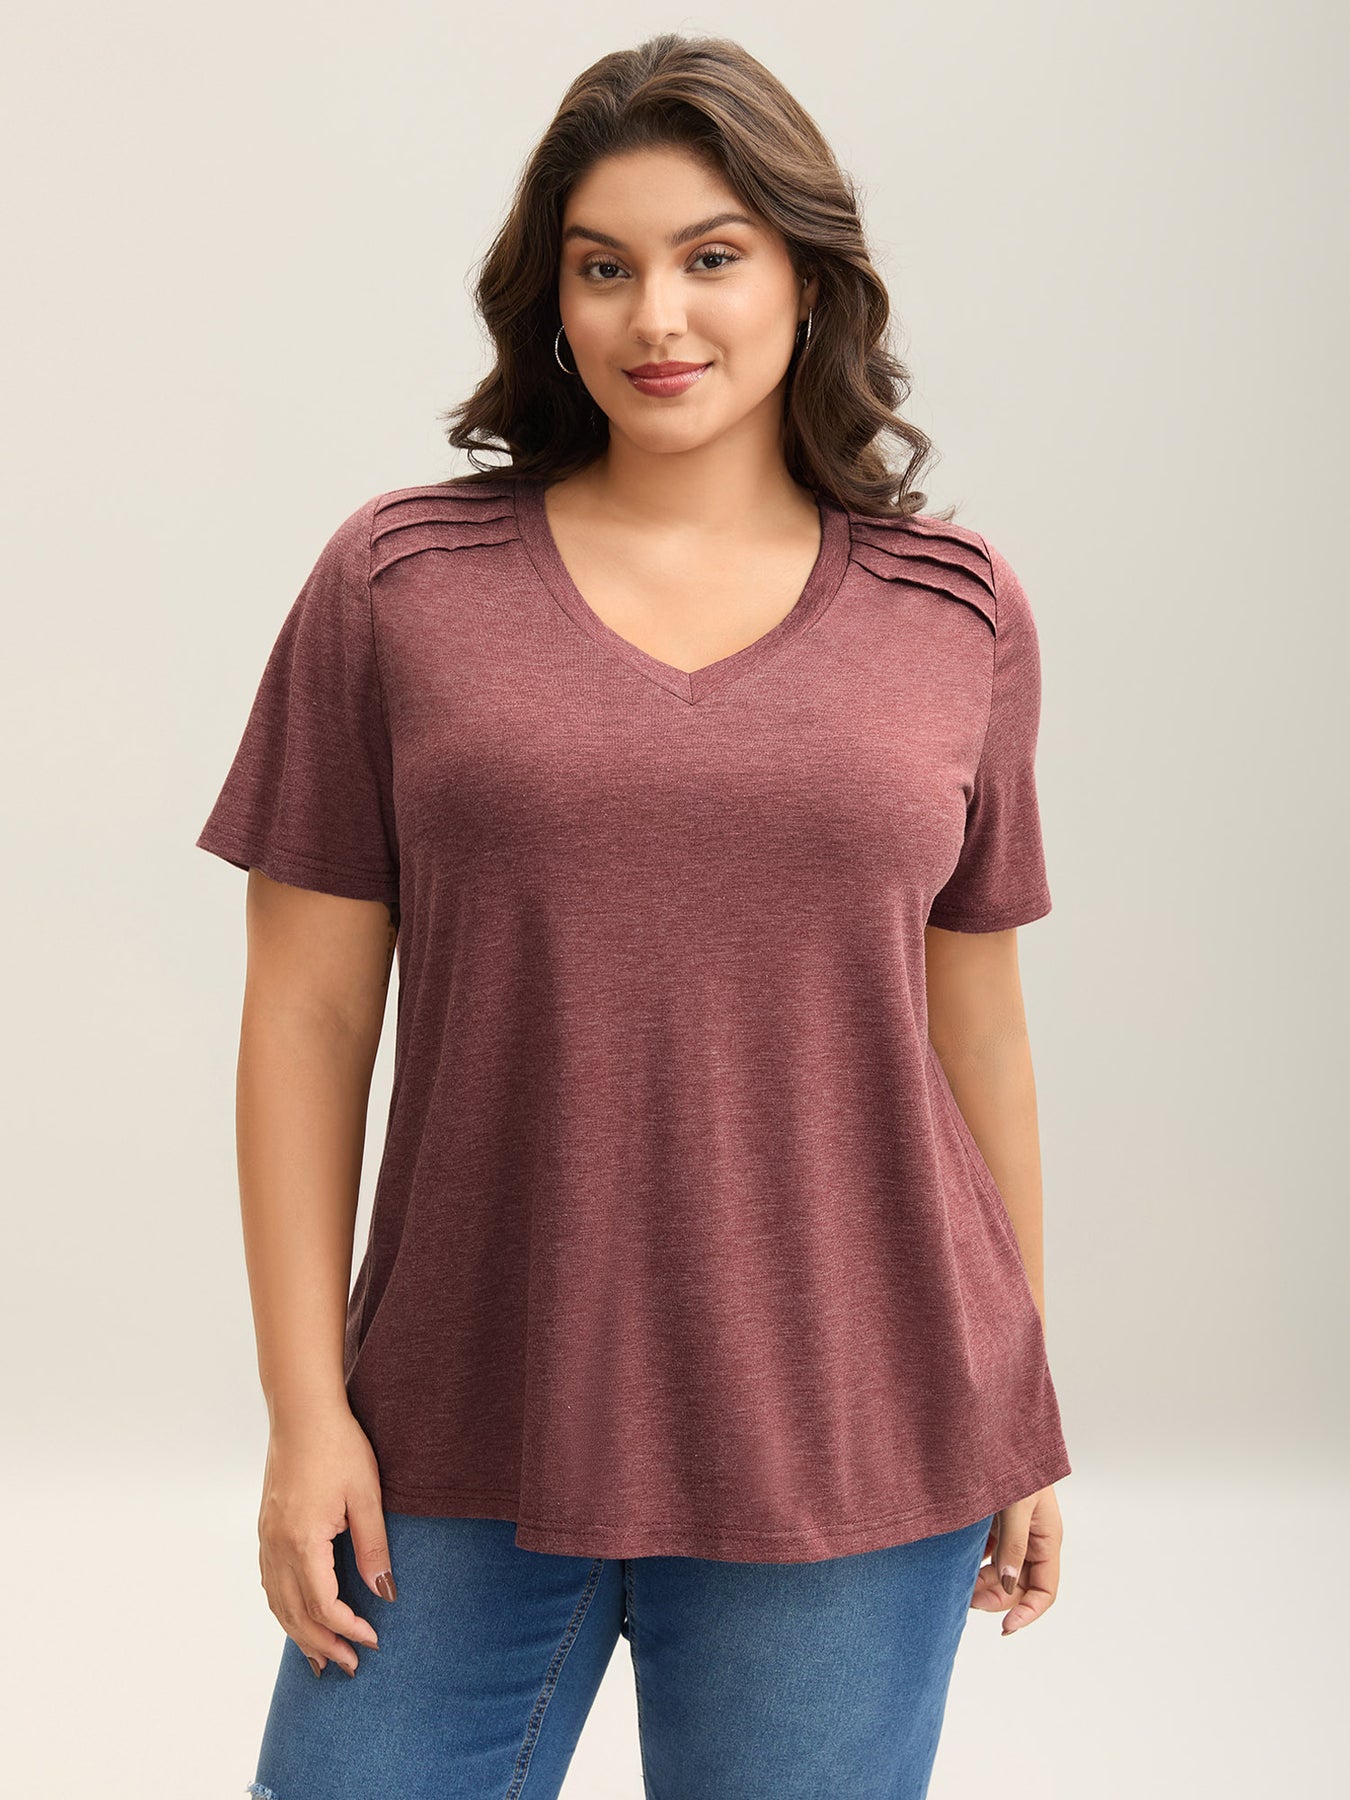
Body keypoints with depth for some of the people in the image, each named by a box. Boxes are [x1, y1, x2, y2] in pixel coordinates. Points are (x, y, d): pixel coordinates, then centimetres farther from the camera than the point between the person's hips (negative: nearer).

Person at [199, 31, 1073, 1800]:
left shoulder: (958, 613, 3)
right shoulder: (396, 585, -1)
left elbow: (976, 1023, 9)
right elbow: (308, 1014, 0)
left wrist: (1022, 1420, 12)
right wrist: (307, 1407, -4)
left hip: (847, 1446, 1)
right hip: (465, 1449, 0)